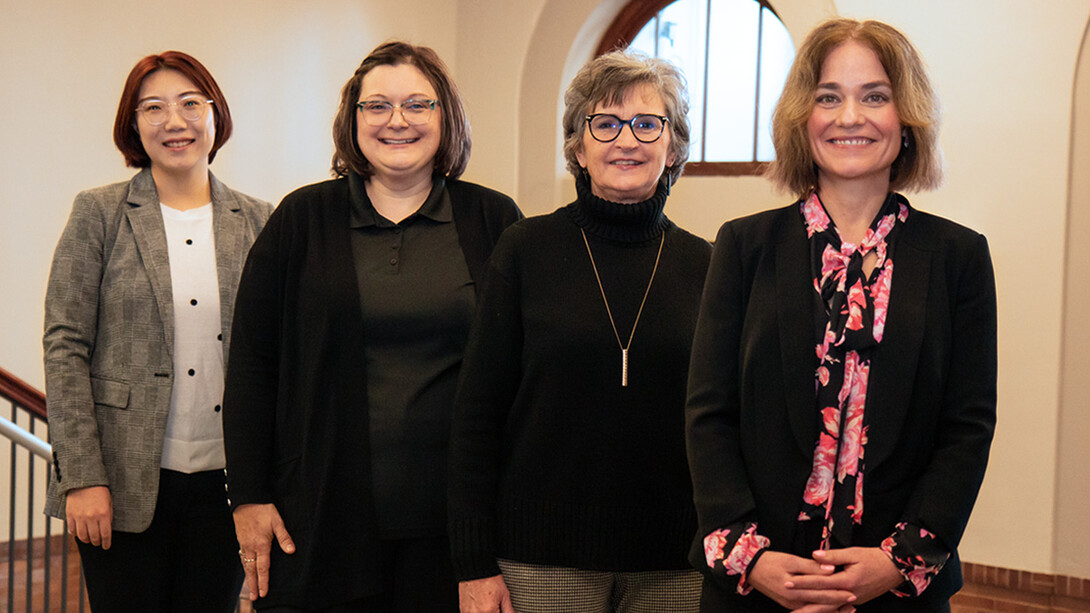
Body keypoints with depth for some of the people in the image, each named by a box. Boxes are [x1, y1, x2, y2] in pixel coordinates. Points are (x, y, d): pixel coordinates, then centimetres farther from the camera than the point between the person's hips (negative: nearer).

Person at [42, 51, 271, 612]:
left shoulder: (257, 221, 7)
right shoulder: (99, 214, 1)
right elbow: (65, 348, -3)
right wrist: (82, 478, -10)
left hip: (224, 480, 2)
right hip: (126, 482, -2)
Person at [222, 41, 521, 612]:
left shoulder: (494, 222, 4)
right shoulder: (303, 218, 5)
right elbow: (251, 364, 5)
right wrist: (249, 496, -1)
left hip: (451, 521, 0)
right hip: (322, 517, 0)